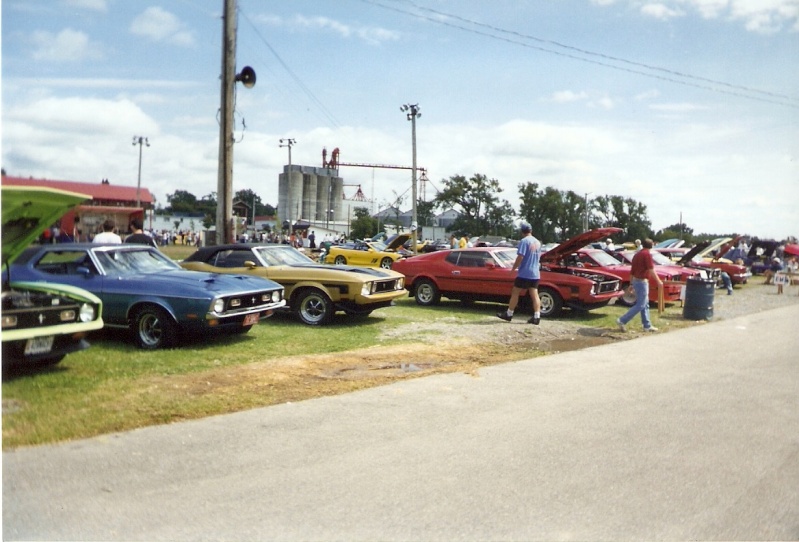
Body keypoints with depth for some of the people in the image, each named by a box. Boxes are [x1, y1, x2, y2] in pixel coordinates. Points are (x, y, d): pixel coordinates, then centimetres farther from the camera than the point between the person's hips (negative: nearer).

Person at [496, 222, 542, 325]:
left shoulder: (524, 241, -13)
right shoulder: (537, 242, 11)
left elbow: (520, 257, -19)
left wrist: (513, 268, -9)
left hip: (524, 273, -7)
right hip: (535, 274, 7)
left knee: (515, 293, 4)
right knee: (534, 295, 4)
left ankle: (509, 314, 10)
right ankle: (536, 317, -1)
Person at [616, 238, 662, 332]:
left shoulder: (637, 254, 14)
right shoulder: (647, 254, -12)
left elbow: (632, 271, 17)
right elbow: (651, 270, -18)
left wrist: (631, 284, 23)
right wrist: (659, 281, -13)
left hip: (636, 280, 9)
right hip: (642, 281, -9)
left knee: (645, 304, 13)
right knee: (640, 305, -6)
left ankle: (647, 326, 15)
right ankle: (622, 321, -9)